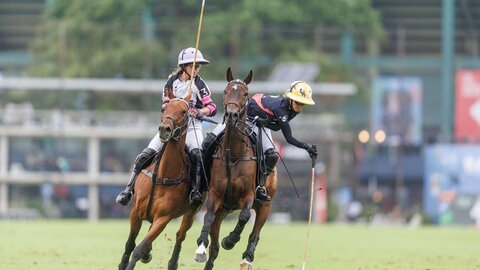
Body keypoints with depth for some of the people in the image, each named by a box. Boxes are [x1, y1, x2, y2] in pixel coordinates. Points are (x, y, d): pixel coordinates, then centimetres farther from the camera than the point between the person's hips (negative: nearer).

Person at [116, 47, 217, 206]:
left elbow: (212, 107, -9)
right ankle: (128, 189, 2)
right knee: (145, 155, -8)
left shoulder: (198, 84, -3)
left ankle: (196, 190, -32)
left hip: (192, 126, -3)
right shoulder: (172, 82, 5)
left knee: (196, 154, -33)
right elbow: (166, 104, 12)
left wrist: (199, 111, -28)